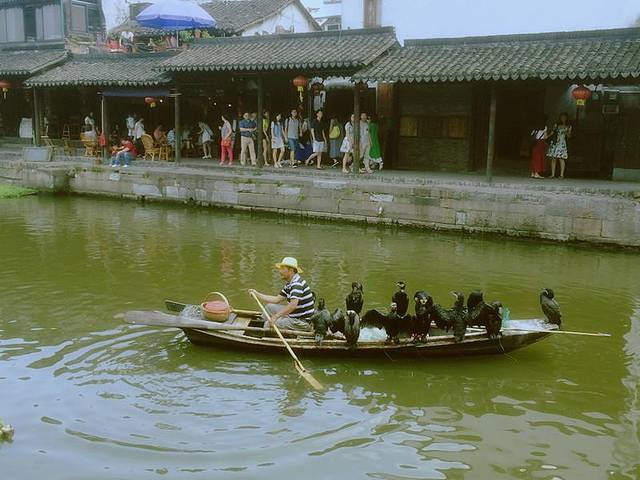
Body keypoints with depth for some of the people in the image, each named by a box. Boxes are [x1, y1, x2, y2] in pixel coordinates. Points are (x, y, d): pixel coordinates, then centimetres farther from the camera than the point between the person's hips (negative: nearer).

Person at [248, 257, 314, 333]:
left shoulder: (297, 284, -22)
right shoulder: (289, 284, 11)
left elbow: (293, 305, -35)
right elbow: (277, 299, 15)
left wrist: (276, 316, -33)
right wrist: (257, 294, 11)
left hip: (302, 322, -10)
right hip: (293, 316, 10)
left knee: (269, 324, -16)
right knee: (269, 307, 16)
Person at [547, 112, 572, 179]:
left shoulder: (568, 127, 9)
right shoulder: (556, 125, 13)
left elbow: (569, 136, 8)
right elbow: (552, 133, 12)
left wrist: (567, 134, -13)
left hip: (562, 143, -2)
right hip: (554, 143, 2)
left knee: (561, 158, -12)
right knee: (553, 158, -1)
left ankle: (562, 174, -11)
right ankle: (553, 174, 4)